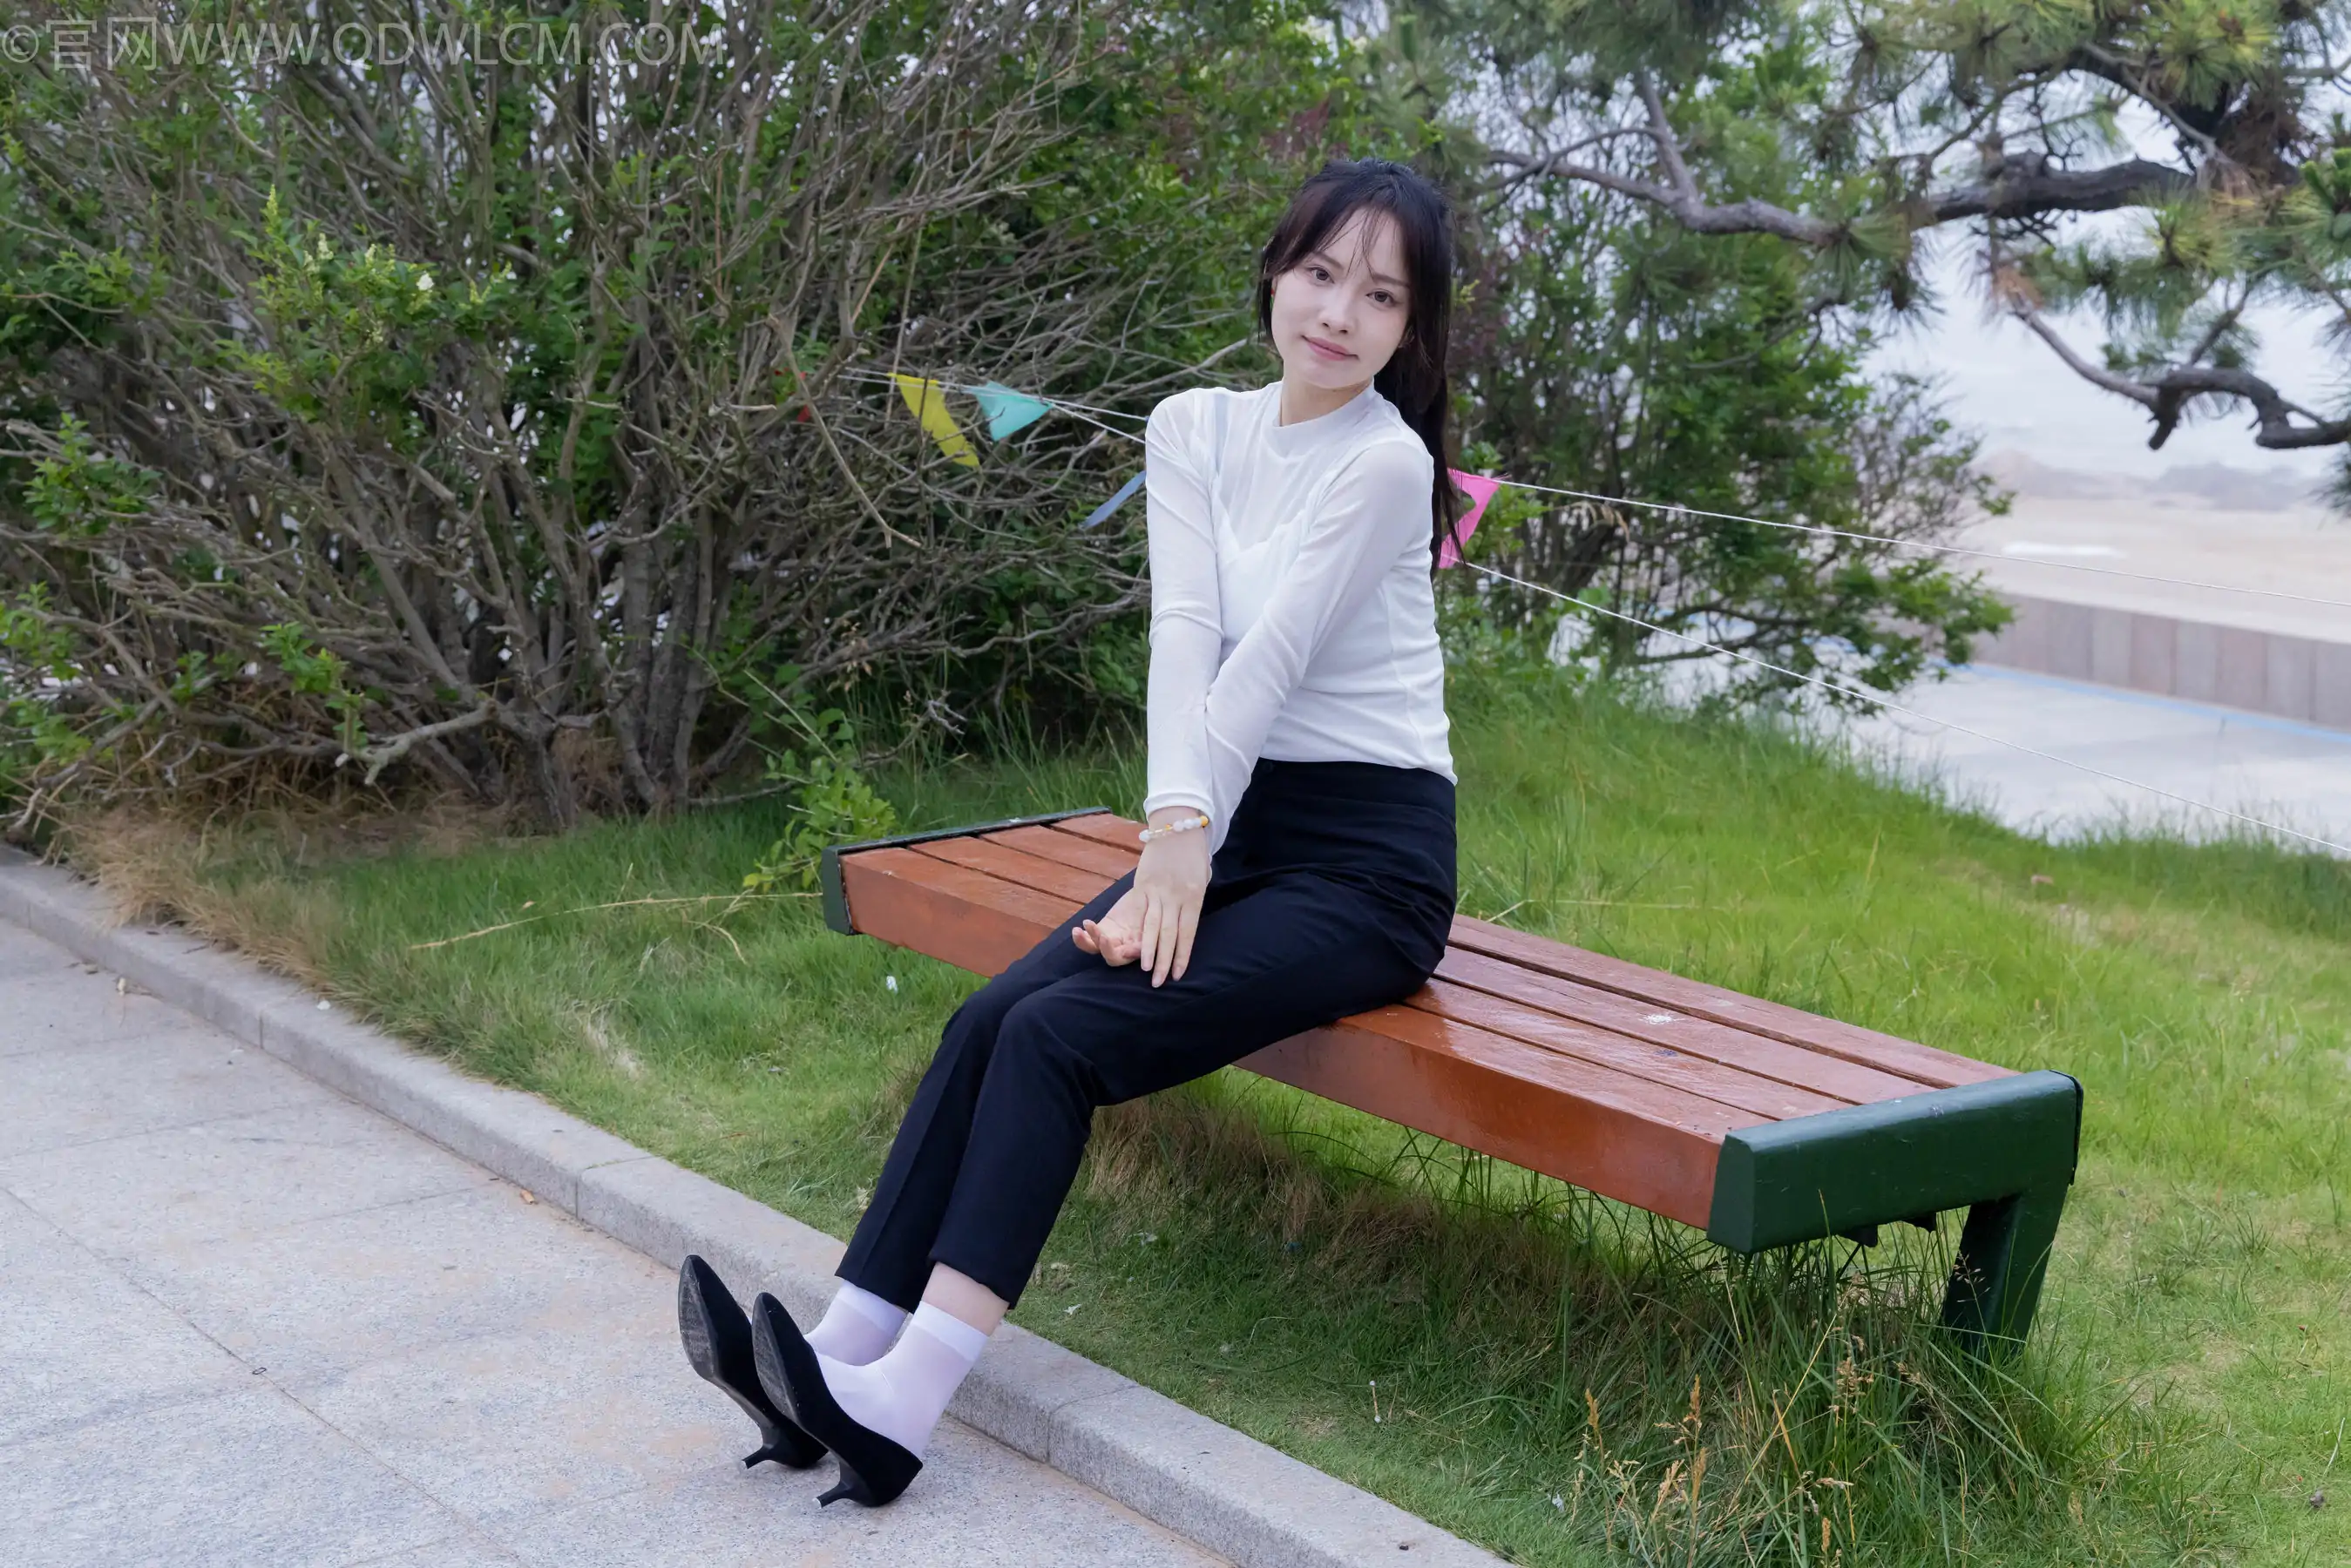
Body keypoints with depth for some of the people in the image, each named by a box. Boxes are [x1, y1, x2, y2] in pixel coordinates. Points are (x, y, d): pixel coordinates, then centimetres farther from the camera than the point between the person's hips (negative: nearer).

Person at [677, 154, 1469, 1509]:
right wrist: (1177, 828, -20)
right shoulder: (1195, 430, 8)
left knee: (1062, 1035, -24)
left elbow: (1269, 662, -16)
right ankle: (848, 1353, -21)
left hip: (1369, 860, -6)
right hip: (1238, 833, 6)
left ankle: (897, 1403, -29)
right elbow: (1184, 636, -6)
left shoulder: (1386, 462, -9)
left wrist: (1186, 844, -19)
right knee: (992, 1017, -17)